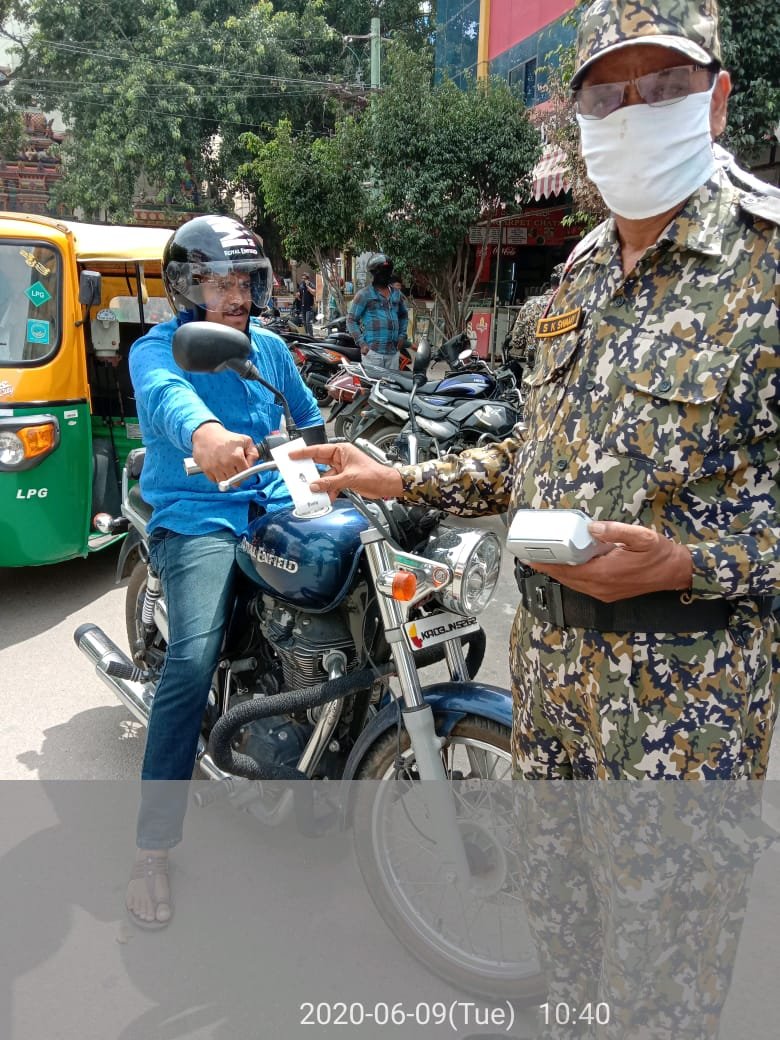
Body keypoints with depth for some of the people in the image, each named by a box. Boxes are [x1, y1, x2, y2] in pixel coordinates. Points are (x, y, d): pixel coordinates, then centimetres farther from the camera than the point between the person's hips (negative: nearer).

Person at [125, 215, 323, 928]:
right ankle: (153, 846, -13)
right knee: (193, 661, -25)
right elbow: (166, 394, -29)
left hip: (273, 509, 6)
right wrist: (205, 432, -51)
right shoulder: (158, 348, -3)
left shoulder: (270, 349, 16)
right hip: (196, 518, -6)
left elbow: (309, 422, 29)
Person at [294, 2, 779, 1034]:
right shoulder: (583, 271, 11)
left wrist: (686, 564, -27)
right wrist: (405, 480, 11)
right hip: (551, 654, 7)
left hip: (685, 677, -6)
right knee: (560, 910, 24)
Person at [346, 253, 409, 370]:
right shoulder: (364, 294, -1)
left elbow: (403, 315, 32)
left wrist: (402, 335, 18)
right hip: (373, 351, -6)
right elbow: (351, 319, -2)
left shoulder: (396, 294, 17)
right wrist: (361, 343, -10)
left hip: (393, 351, 6)